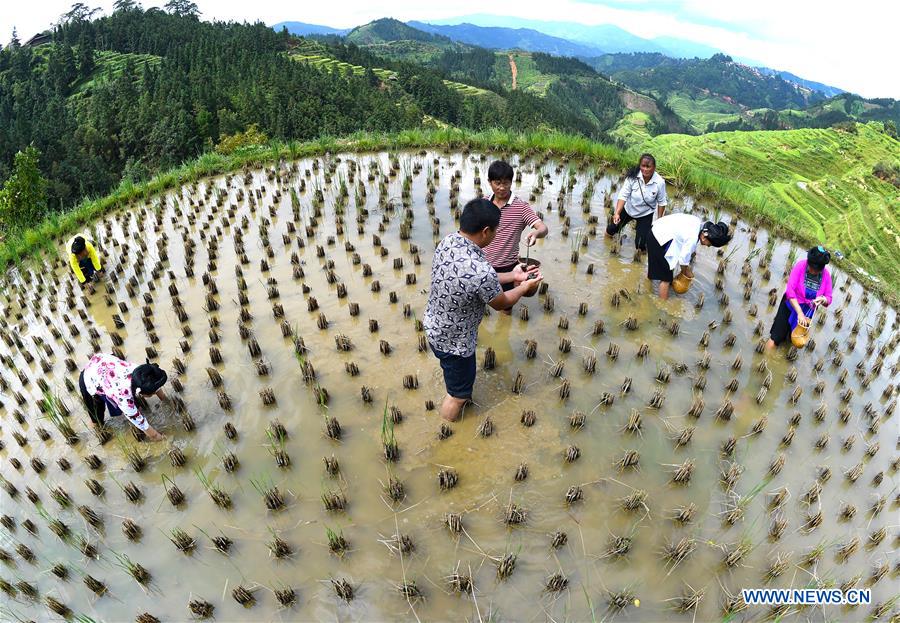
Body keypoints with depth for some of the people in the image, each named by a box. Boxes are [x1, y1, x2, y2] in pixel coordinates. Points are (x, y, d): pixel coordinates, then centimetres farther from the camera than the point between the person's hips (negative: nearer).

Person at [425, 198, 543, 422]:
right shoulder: (481, 271, -37)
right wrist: (525, 287, 5)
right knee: (459, 394, 19)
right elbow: (501, 303, -14)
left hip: (433, 326, 8)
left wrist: (511, 276, 10)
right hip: (454, 341, -8)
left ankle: (459, 394, 64)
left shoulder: (447, 242, -12)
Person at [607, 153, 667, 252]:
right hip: (628, 209, 1)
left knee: (641, 246, -3)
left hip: (645, 214, -1)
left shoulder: (660, 182, -26)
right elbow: (623, 195, -25)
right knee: (610, 231, 17)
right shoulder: (633, 176, -27)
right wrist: (617, 213, -37)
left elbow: (662, 202, -13)